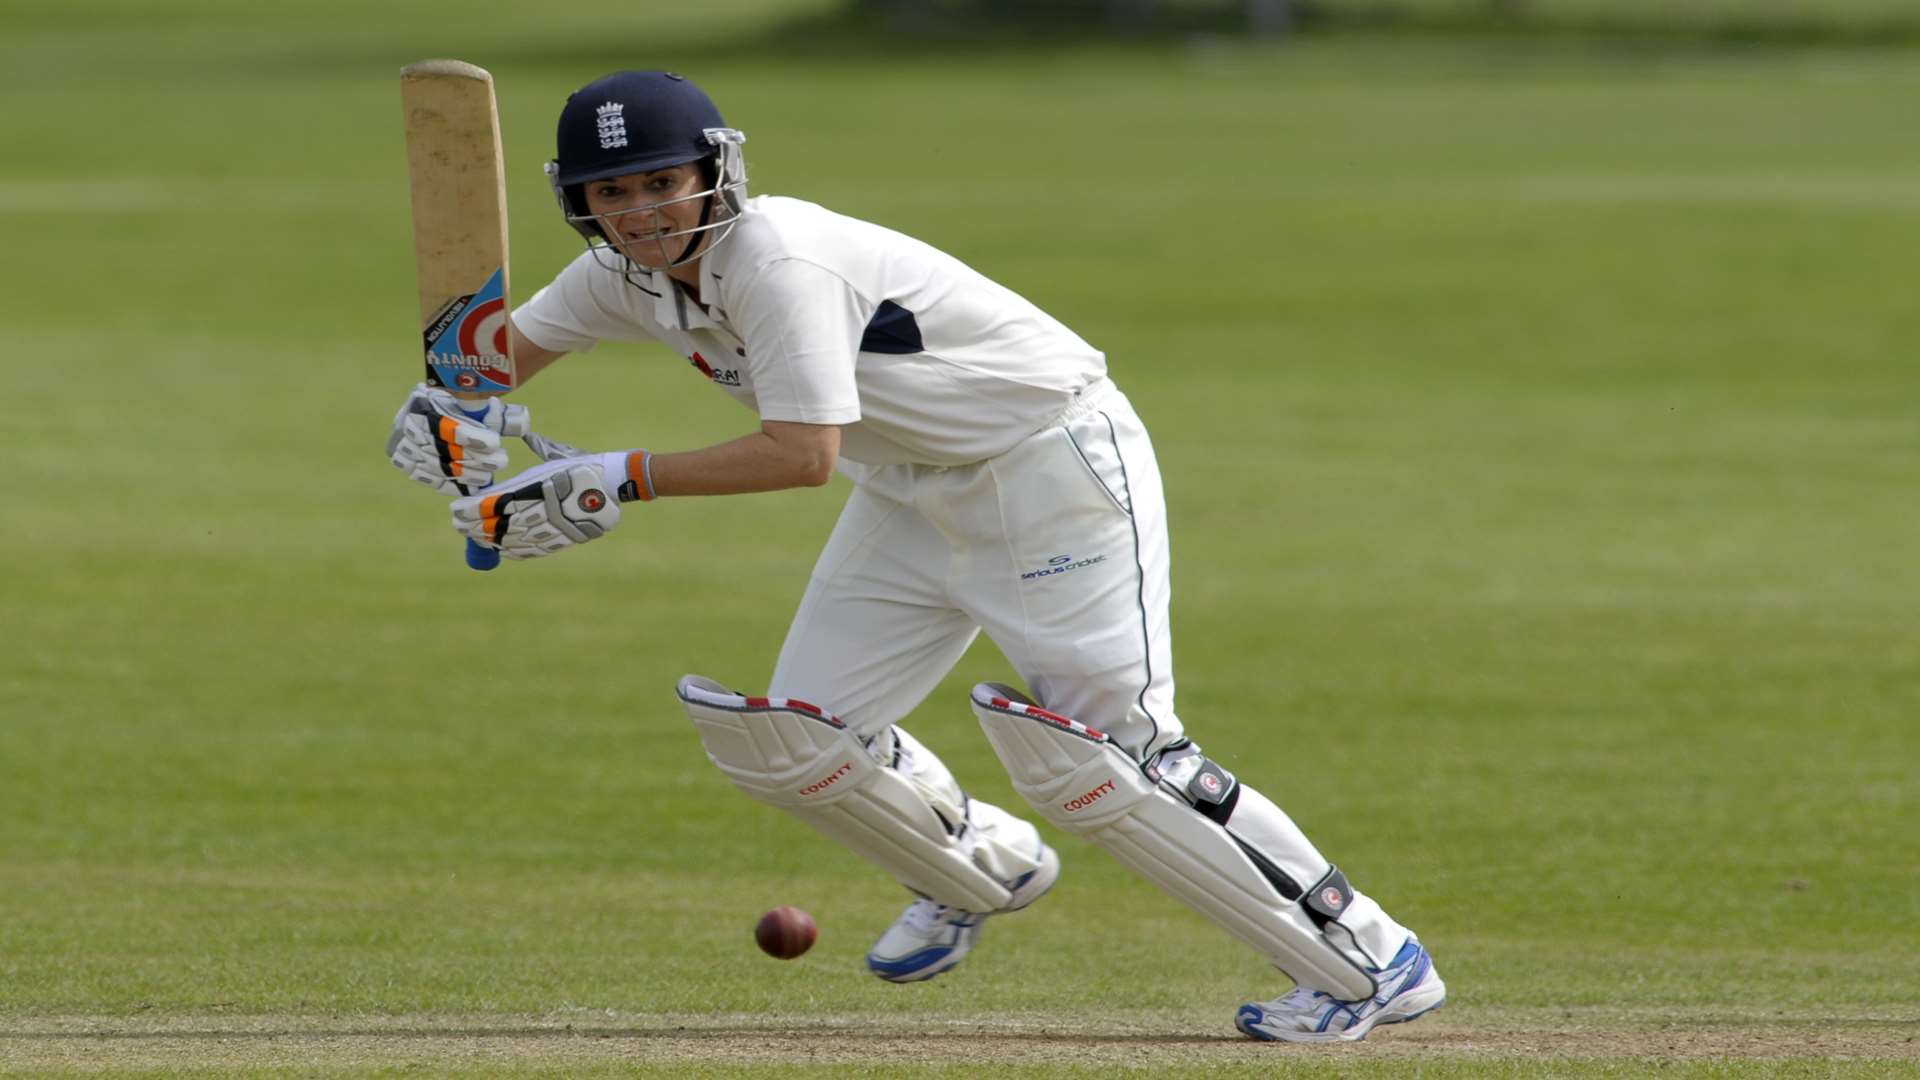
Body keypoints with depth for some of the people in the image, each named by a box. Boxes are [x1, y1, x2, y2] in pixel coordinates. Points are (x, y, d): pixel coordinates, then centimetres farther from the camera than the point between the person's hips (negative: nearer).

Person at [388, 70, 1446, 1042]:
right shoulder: (633, 275, -2)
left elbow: (805, 452, -35)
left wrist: (621, 478, -33)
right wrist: (447, 408, -10)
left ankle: (1371, 963, -12)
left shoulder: (777, 261, -28)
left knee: (1085, 756, -18)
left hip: (1057, 468, -9)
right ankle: (980, 870, 31)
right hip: (914, 493, 9)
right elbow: (508, 343, 12)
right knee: (785, 739, 2)